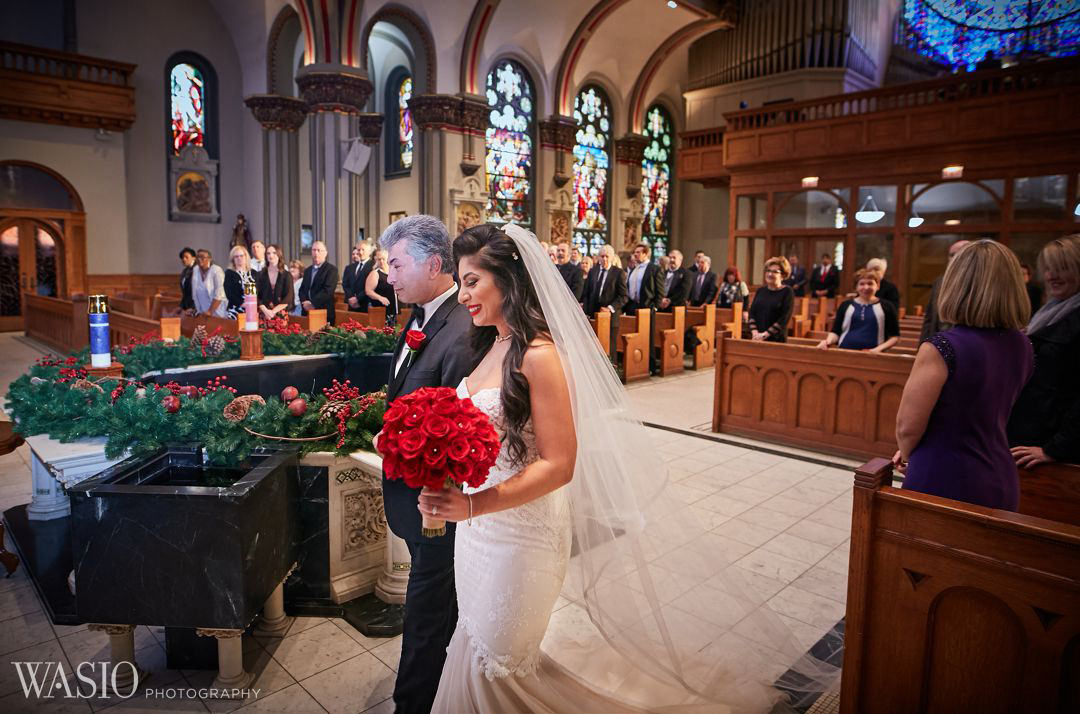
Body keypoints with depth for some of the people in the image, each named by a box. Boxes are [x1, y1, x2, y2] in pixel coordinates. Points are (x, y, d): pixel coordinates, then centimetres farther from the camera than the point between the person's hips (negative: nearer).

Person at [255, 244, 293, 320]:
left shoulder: (287, 275, 6)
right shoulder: (259, 275, 10)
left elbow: (289, 297, -3)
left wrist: (274, 311, -12)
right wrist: (266, 310, -13)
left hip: (281, 314, -1)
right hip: (264, 314, 1)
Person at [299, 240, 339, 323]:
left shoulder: (331, 269, -4)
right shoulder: (307, 270, 20)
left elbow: (328, 290, -15)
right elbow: (302, 289, 15)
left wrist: (312, 303, -18)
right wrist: (304, 302, -5)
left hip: (324, 313, -6)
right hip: (307, 312, 6)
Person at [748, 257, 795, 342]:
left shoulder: (787, 292, -2)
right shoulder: (760, 291, 12)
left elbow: (784, 319, -10)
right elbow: (752, 313, 6)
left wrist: (765, 335, -16)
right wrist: (754, 332, -9)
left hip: (776, 340, -4)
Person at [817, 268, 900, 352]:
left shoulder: (886, 307, 8)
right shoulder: (846, 305, 11)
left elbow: (895, 336, 10)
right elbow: (836, 332, 12)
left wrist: (880, 348, -5)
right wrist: (828, 341, -8)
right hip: (845, 352, 1)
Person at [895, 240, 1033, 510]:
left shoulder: (940, 349, -22)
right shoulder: (1023, 347, 2)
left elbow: (907, 427, -17)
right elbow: (984, 413, 11)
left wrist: (907, 456, 5)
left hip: (942, 484, -6)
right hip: (1001, 485, 7)